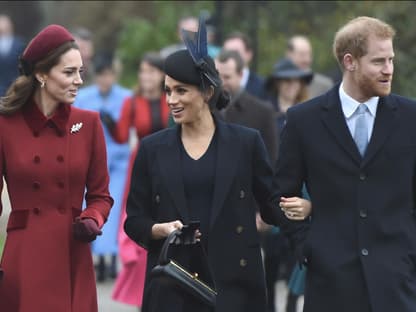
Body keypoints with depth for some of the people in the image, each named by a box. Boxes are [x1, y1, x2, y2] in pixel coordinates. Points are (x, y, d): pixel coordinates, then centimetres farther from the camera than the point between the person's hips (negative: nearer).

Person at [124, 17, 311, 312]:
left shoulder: (246, 142, 4)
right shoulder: (153, 148, 8)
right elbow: (135, 220, 10)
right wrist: (161, 229, -11)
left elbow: (273, 206, 6)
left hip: (234, 283, -1)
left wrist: (305, 206, -15)